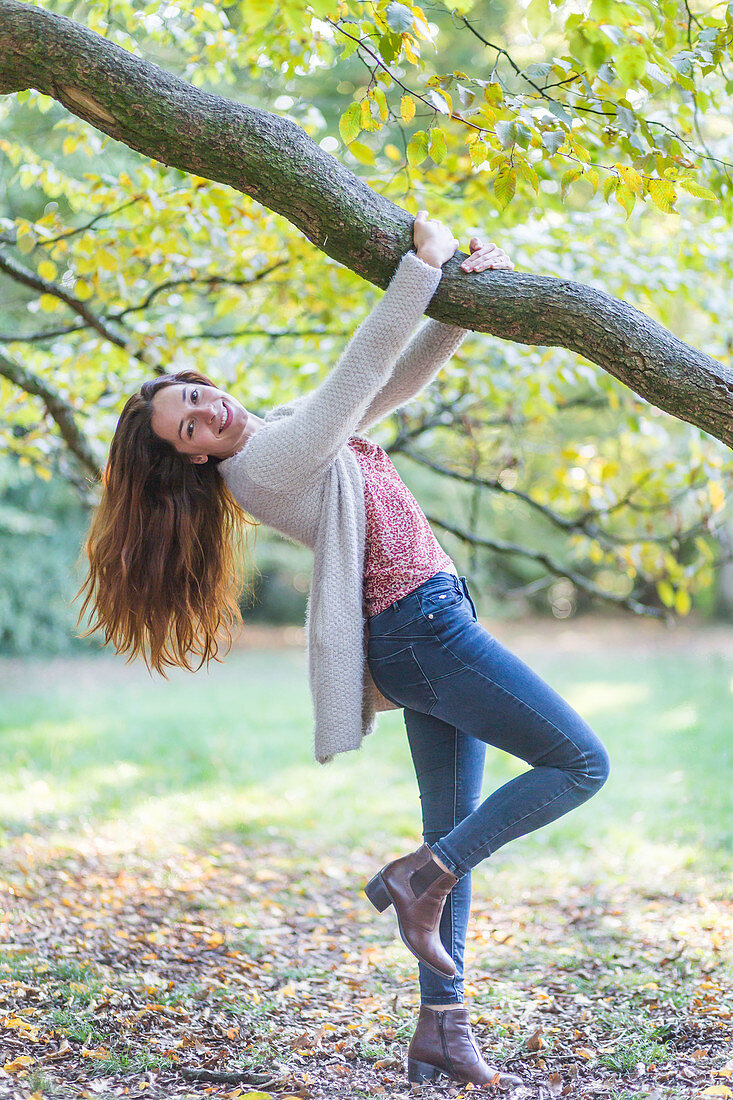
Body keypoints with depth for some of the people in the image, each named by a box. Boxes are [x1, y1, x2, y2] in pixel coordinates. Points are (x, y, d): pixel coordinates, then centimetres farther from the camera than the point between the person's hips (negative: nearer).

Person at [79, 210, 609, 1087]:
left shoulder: (295, 425, 15)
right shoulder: (264, 462, -13)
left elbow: (405, 374, 16)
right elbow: (363, 370, -17)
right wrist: (423, 261, -14)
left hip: (431, 627, 9)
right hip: (419, 627, -9)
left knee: (454, 830, 8)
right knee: (580, 764, -8)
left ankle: (440, 1027, 11)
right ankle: (421, 880, -3)